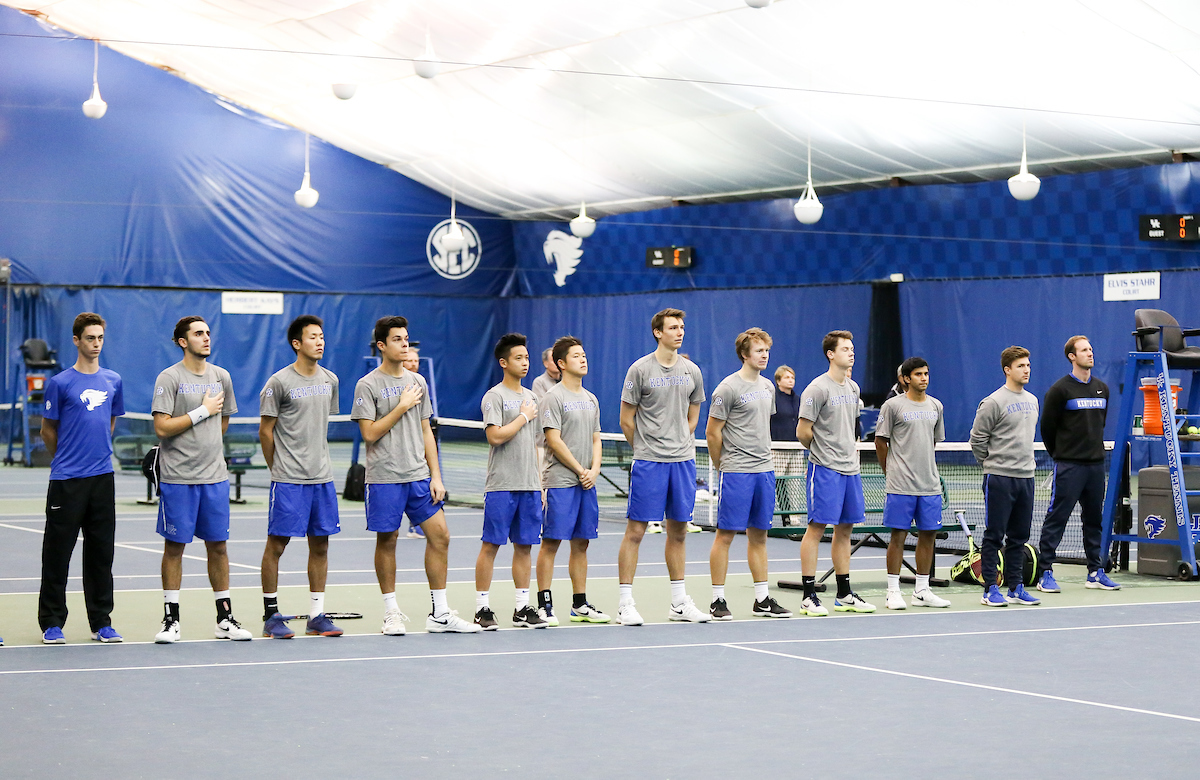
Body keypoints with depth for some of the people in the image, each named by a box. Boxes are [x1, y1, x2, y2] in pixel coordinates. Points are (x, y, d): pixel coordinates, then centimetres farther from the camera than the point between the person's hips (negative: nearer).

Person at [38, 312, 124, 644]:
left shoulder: (113, 380, 9)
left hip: (102, 477, 4)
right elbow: (48, 430, 4)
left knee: (101, 552, 7)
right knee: (58, 553, 0)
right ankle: (52, 624, 8)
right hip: (67, 480, -4)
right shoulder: (60, 383, -5)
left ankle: (101, 623, 14)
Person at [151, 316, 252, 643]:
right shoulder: (169, 378, -6)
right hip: (177, 477, -4)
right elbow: (162, 428, -14)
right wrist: (202, 411, -12)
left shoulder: (221, 377, 10)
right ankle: (171, 619, 8)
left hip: (214, 475, 4)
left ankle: (225, 619, 14)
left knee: (218, 545, 7)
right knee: (174, 546, 1)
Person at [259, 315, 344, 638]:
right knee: (276, 544, -2)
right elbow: (266, 432, -1)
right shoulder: (279, 382, -7)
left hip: (322, 477, 5)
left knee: (320, 545, 6)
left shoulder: (330, 380, 10)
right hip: (287, 479, -5)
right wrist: (280, 468, 6)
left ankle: (317, 615, 13)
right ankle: (271, 615, 7)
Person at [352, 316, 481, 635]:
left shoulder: (418, 382, 12)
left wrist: (436, 475, 7)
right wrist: (402, 407, -12)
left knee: (440, 535, 0)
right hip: (384, 478, -5)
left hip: (419, 475, 5)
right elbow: (370, 433, -12)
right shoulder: (368, 385, -5)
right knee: (386, 540, 2)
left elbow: (426, 432, 13)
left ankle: (439, 615, 7)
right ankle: (392, 613, 14)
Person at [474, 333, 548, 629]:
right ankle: (482, 609, 1)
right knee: (491, 545, -3)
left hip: (529, 486, 6)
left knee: (524, 546, 8)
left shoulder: (531, 397, 16)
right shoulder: (494, 396, -5)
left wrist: (541, 484, 16)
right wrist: (524, 417, -8)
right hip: (501, 485, -6)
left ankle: (522, 608, 13)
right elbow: (496, 436, -18)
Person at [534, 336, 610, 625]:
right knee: (551, 542, -5)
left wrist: (594, 470, 0)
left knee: (581, 544, 9)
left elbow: (595, 439, 17)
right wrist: (580, 471, -11)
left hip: (586, 482, 7)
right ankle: (544, 605, -2)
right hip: (559, 481, -7)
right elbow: (554, 441, -12)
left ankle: (580, 605, 14)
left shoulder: (591, 399, 16)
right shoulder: (553, 397, -6)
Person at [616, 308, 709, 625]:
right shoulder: (640, 369, -5)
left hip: (683, 460, 4)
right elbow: (626, 420, 0)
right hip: (648, 463, -4)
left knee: (678, 532, 10)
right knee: (636, 530, -4)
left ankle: (679, 602, 18)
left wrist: (679, 444, 10)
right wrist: (647, 450, 7)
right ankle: (625, 604, 0)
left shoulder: (692, 371, 9)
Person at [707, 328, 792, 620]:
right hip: (736, 472, -7)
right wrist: (723, 466, 2)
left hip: (764, 470, 7)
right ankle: (718, 601, 1)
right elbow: (712, 433, -7)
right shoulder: (728, 388, -9)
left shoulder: (767, 387, 14)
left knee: (759, 535, 10)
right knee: (726, 533, -4)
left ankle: (762, 599, 15)